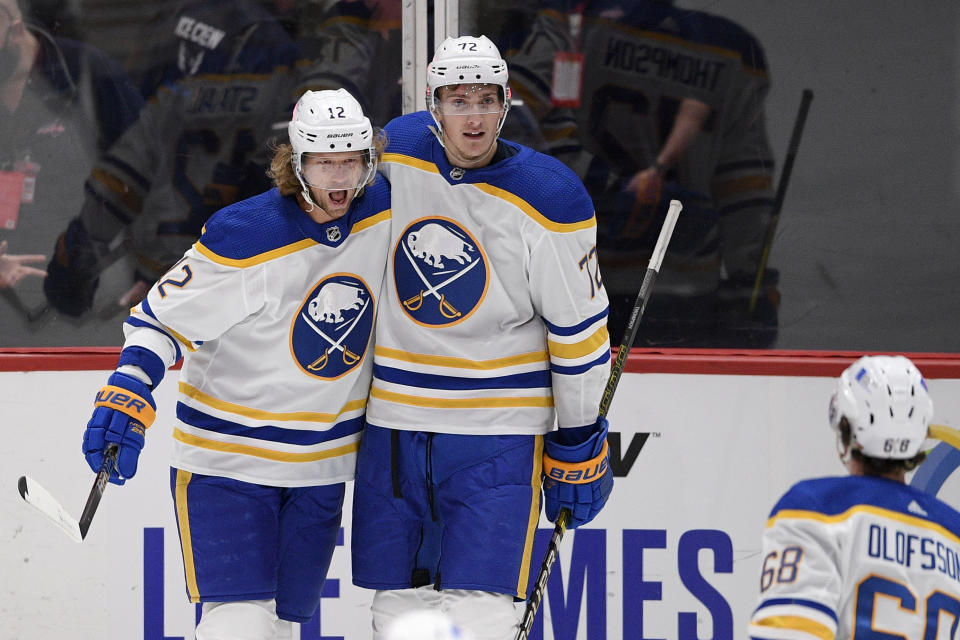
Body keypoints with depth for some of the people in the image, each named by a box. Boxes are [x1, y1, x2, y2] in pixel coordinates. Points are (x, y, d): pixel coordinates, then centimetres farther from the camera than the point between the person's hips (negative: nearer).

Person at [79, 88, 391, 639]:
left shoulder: (384, 211, -6)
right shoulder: (242, 236, -19)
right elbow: (162, 317, -14)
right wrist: (128, 393, -28)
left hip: (323, 463, 5)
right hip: (227, 455, -5)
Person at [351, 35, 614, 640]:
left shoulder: (548, 198, -13)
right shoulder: (395, 153, -3)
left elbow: (579, 333, -6)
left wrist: (578, 446, -3)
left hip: (497, 432, -4)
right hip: (395, 422, 4)